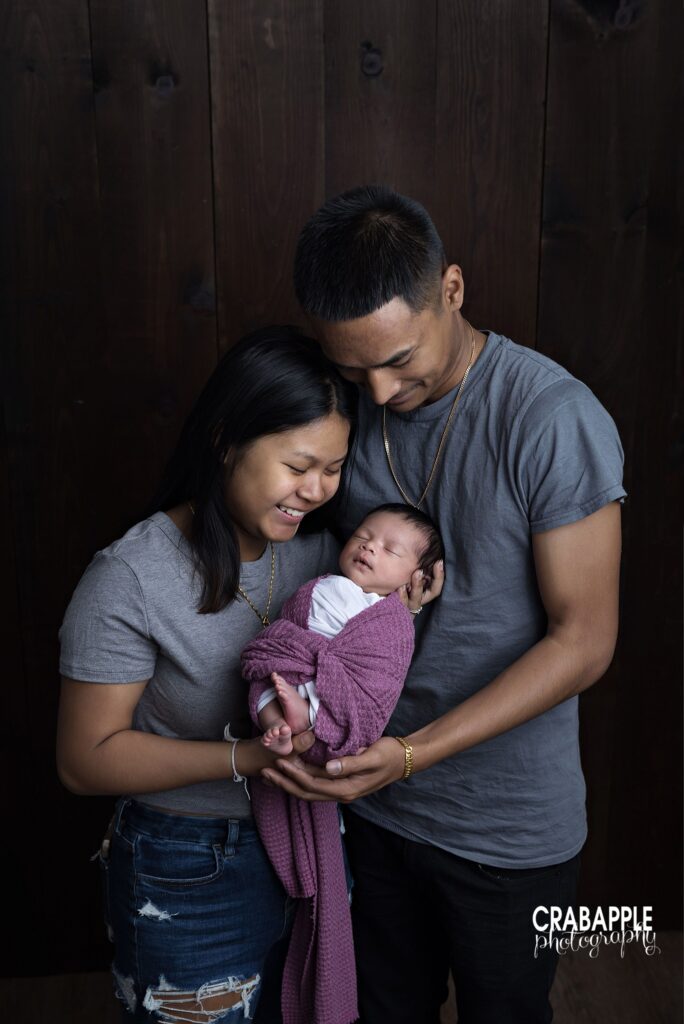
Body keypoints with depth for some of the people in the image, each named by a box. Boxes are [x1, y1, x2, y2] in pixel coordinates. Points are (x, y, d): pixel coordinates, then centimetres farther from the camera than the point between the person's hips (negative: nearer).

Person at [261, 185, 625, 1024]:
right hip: (375, 802, 5)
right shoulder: (345, 408, -6)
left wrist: (411, 753, -27)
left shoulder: (554, 420, -23)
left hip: (509, 829, -4)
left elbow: (582, 640, -20)